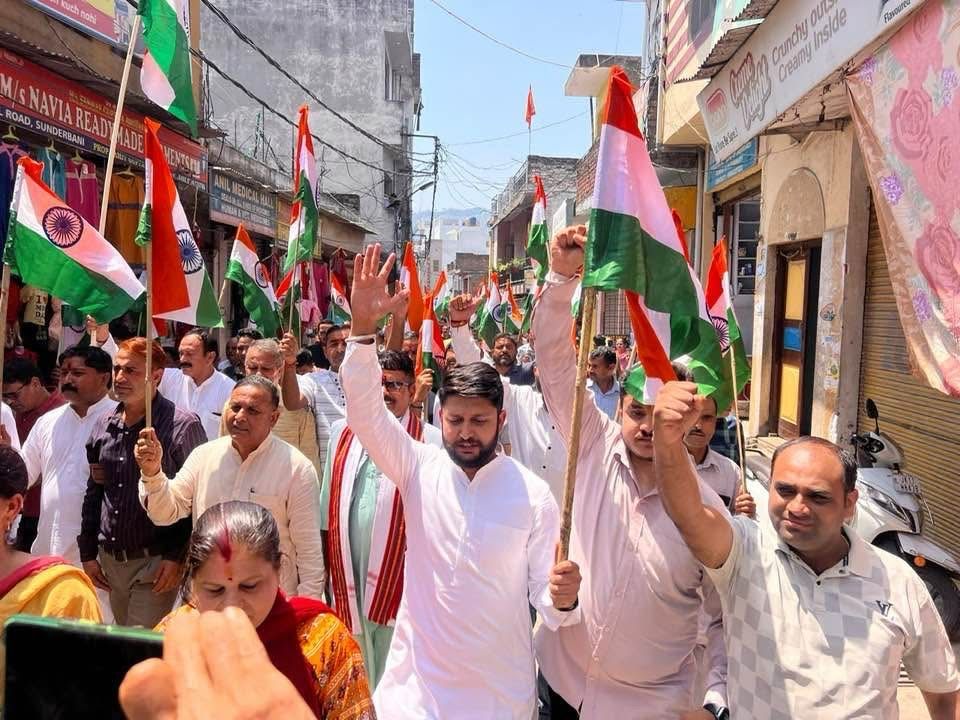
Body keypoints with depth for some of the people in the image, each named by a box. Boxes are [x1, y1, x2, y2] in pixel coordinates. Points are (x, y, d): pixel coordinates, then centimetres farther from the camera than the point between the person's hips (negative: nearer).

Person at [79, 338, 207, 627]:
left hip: (156, 563, -6)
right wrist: (88, 554, 14)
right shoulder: (104, 425, 6)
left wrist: (177, 557, -14)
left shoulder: (183, 426, -13)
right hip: (110, 561, 6)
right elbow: (93, 493, 15)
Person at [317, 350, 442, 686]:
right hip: (347, 576, 4)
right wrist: (328, 563, 13)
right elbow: (328, 507, 13)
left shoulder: (432, 442, -11)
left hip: (399, 579, -4)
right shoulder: (342, 432, 6)